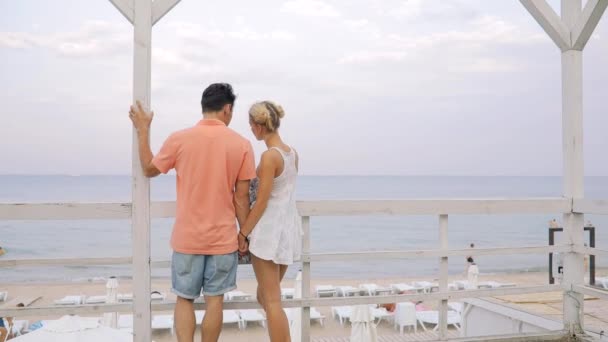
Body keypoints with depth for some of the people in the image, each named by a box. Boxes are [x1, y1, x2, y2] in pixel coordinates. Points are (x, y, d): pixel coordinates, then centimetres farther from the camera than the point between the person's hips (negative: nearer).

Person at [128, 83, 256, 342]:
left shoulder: (179, 139, -7)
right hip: (223, 238, 0)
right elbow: (241, 197, -4)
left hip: (187, 237, 0)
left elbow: (149, 169, 9)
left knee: (184, 299, 11)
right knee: (214, 300, 10)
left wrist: (142, 130, 17)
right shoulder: (242, 144, -6)